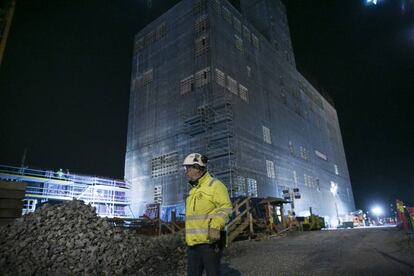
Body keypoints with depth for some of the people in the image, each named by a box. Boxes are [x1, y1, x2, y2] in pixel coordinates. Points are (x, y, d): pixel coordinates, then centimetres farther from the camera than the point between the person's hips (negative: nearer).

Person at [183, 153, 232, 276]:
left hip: (210, 241, -8)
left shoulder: (215, 185, -7)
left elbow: (226, 208, -17)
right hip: (193, 243, 8)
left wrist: (215, 227, -30)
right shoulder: (193, 190, 19)